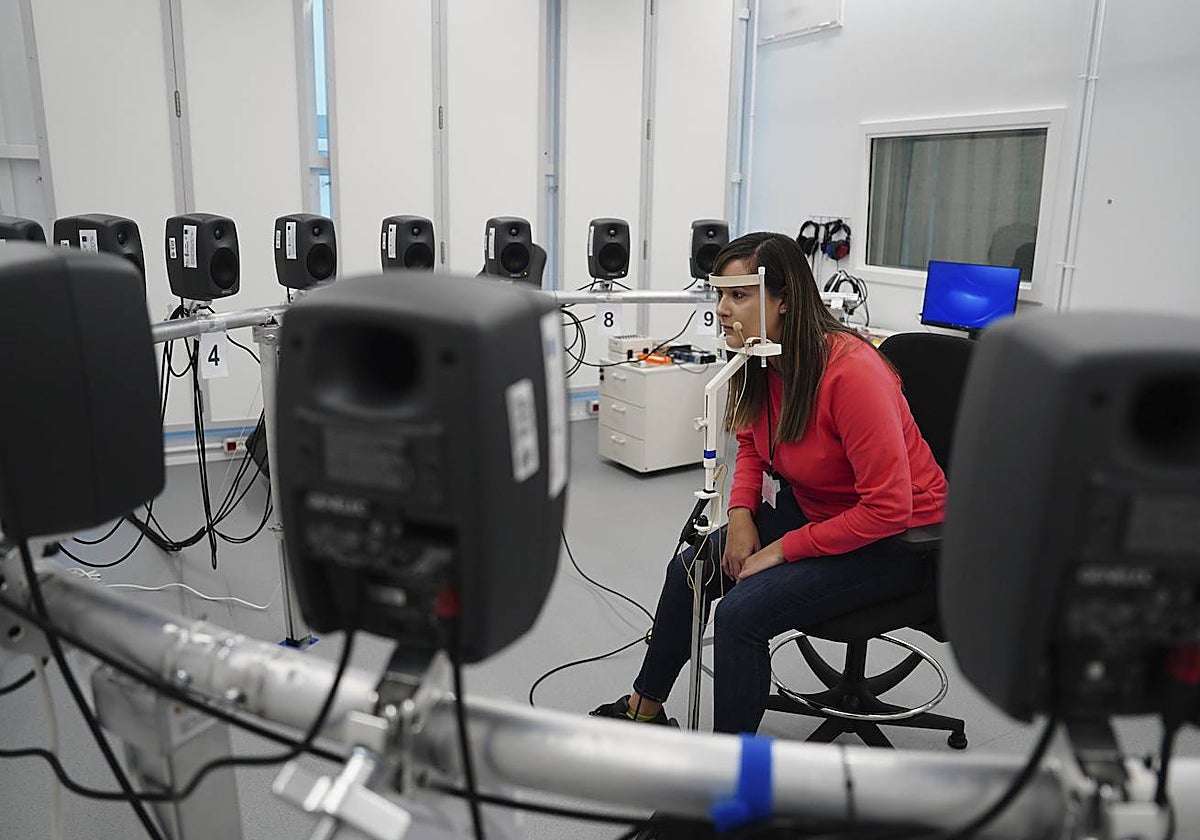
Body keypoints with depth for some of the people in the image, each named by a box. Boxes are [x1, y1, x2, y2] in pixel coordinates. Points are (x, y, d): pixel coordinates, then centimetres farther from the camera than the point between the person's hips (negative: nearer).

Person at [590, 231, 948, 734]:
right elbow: (752, 442, 13)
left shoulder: (851, 372, -31)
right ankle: (645, 708, 26)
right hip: (813, 506, 8)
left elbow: (888, 508, -30)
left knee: (742, 612, -21)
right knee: (691, 569, 4)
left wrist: (782, 550, -23)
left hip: (894, 537, -8)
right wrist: (741, 514, -5)